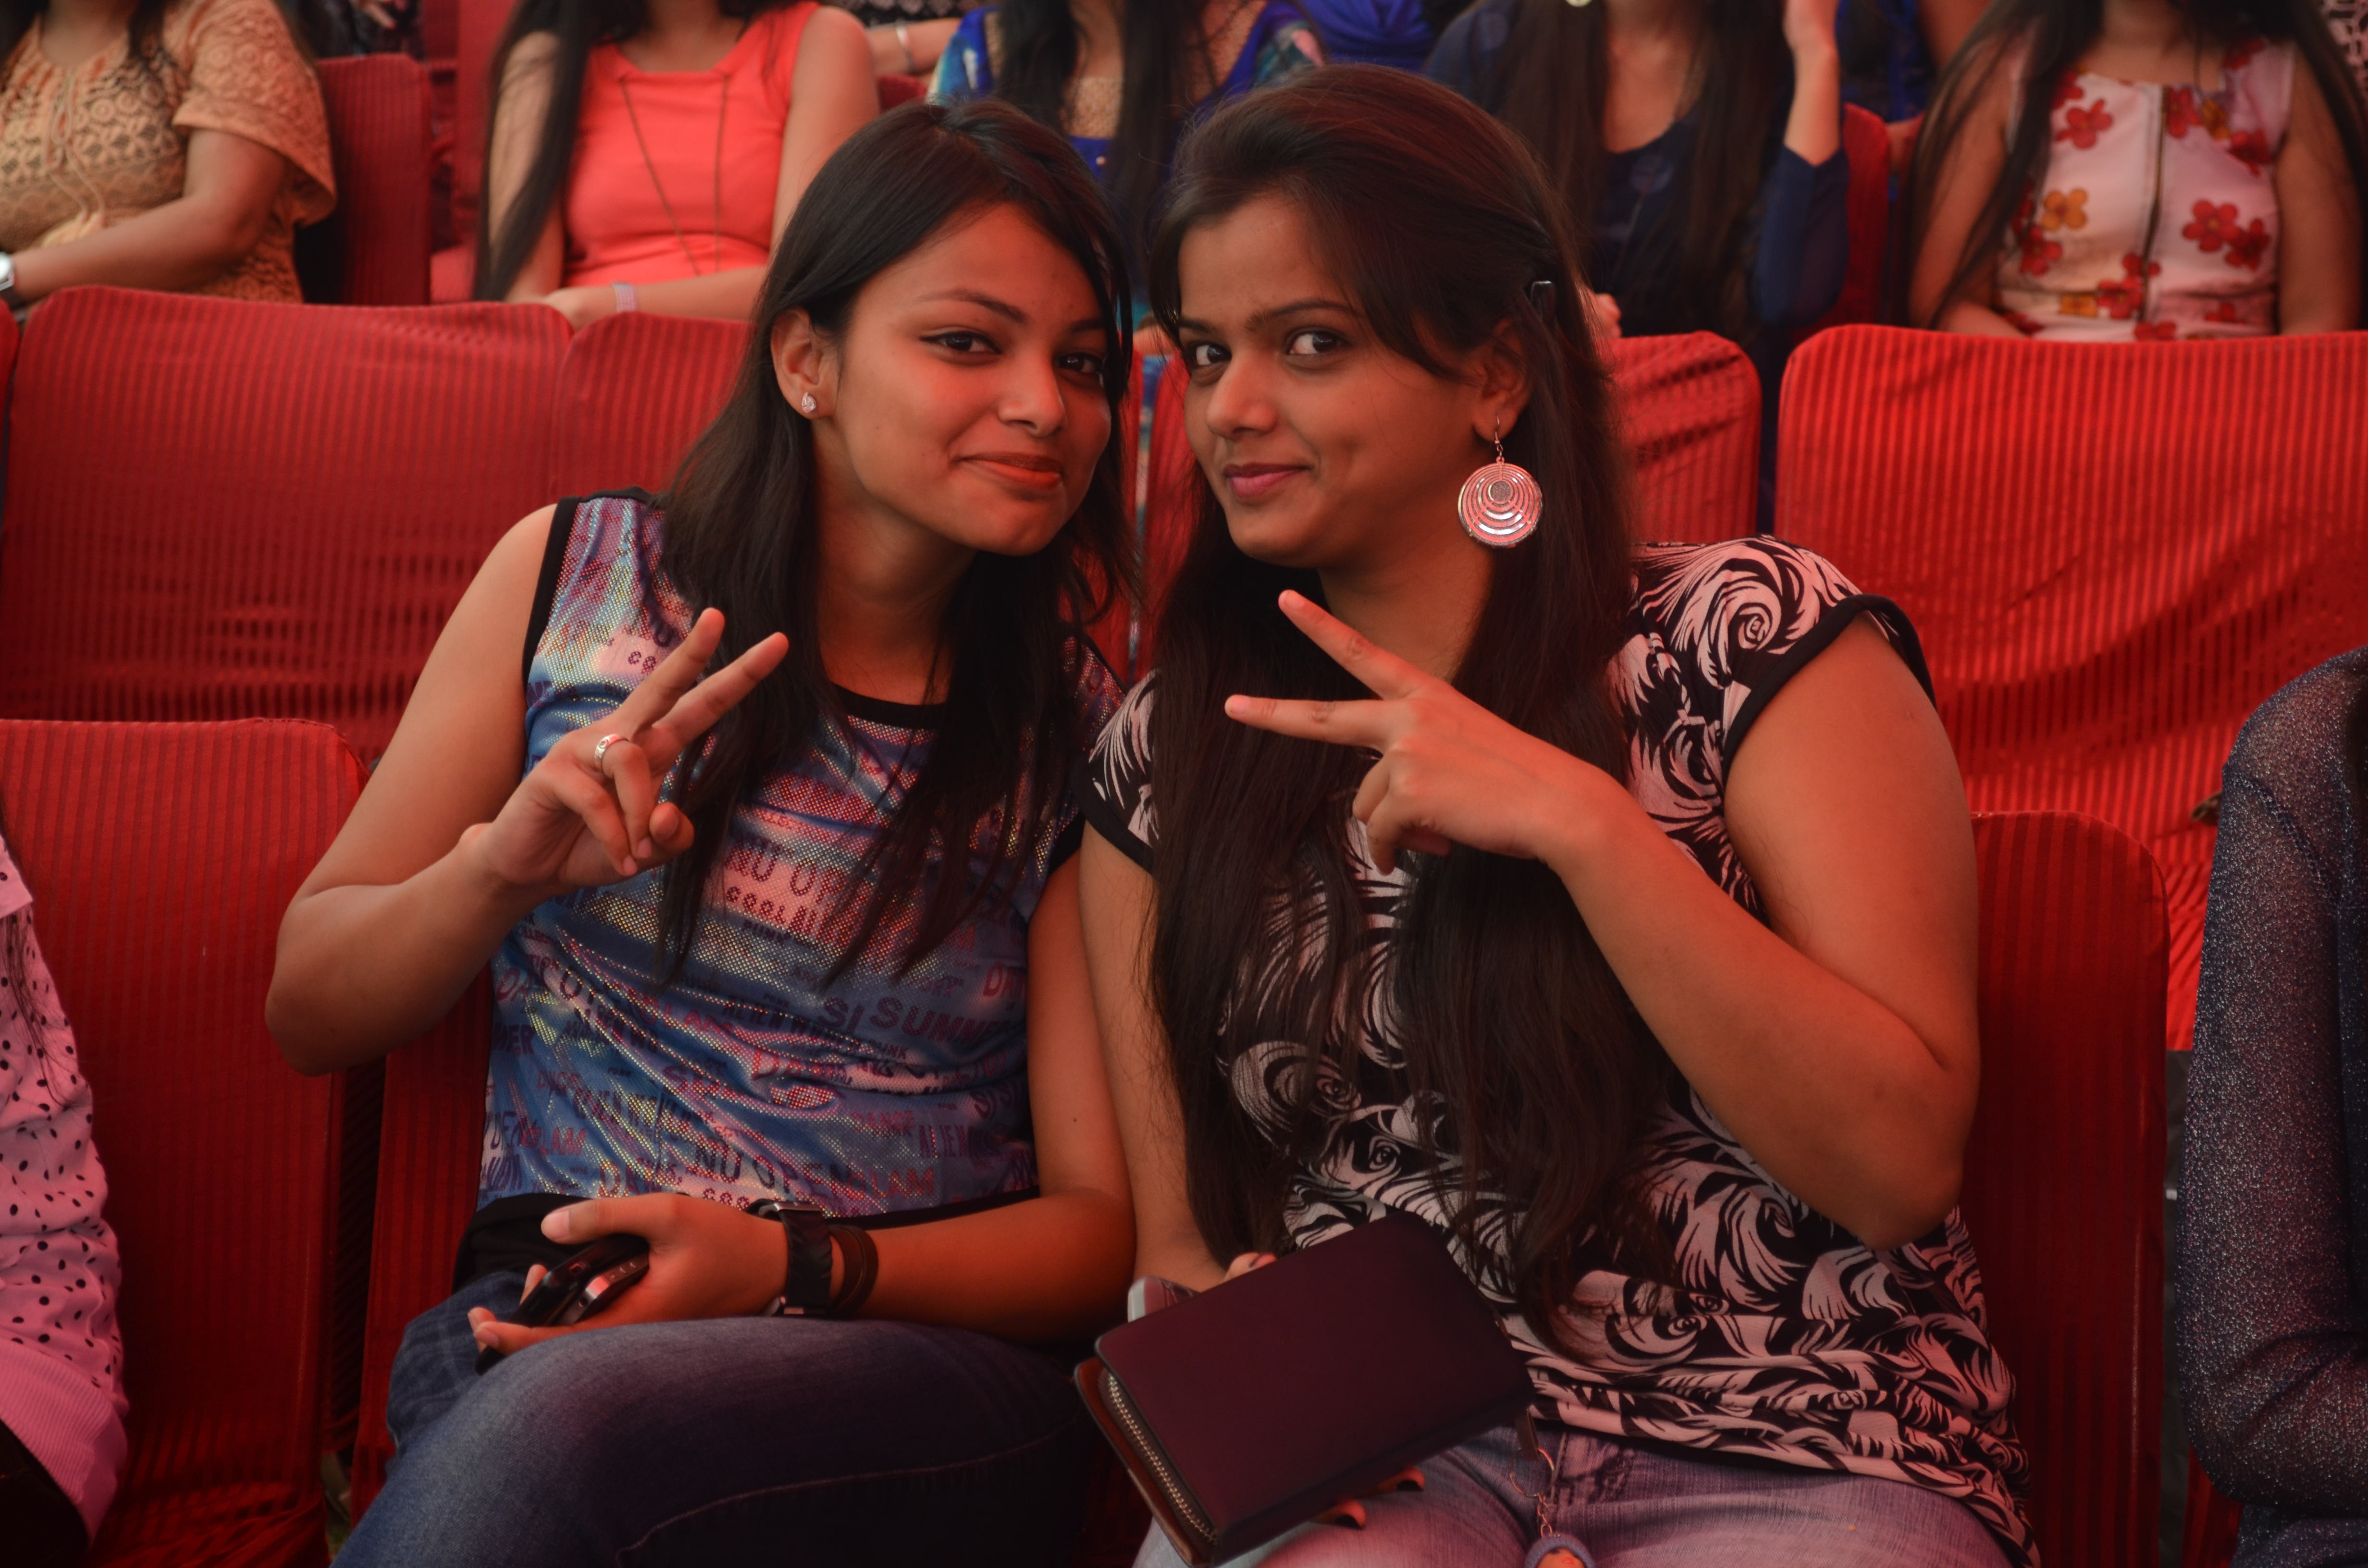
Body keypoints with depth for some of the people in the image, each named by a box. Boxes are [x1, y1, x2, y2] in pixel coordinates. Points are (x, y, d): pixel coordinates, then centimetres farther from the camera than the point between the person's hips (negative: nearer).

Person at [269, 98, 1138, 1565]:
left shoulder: (1081, 733, 2)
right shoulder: (574, 574, 6)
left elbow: (1101, 1222, 3)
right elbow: (312, 1012, 11)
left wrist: (793, 1266, -15)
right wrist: (502, 868, -11)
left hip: (937, 1362, -1)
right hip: (537, 1320, 2)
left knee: (557, 1424, -35)